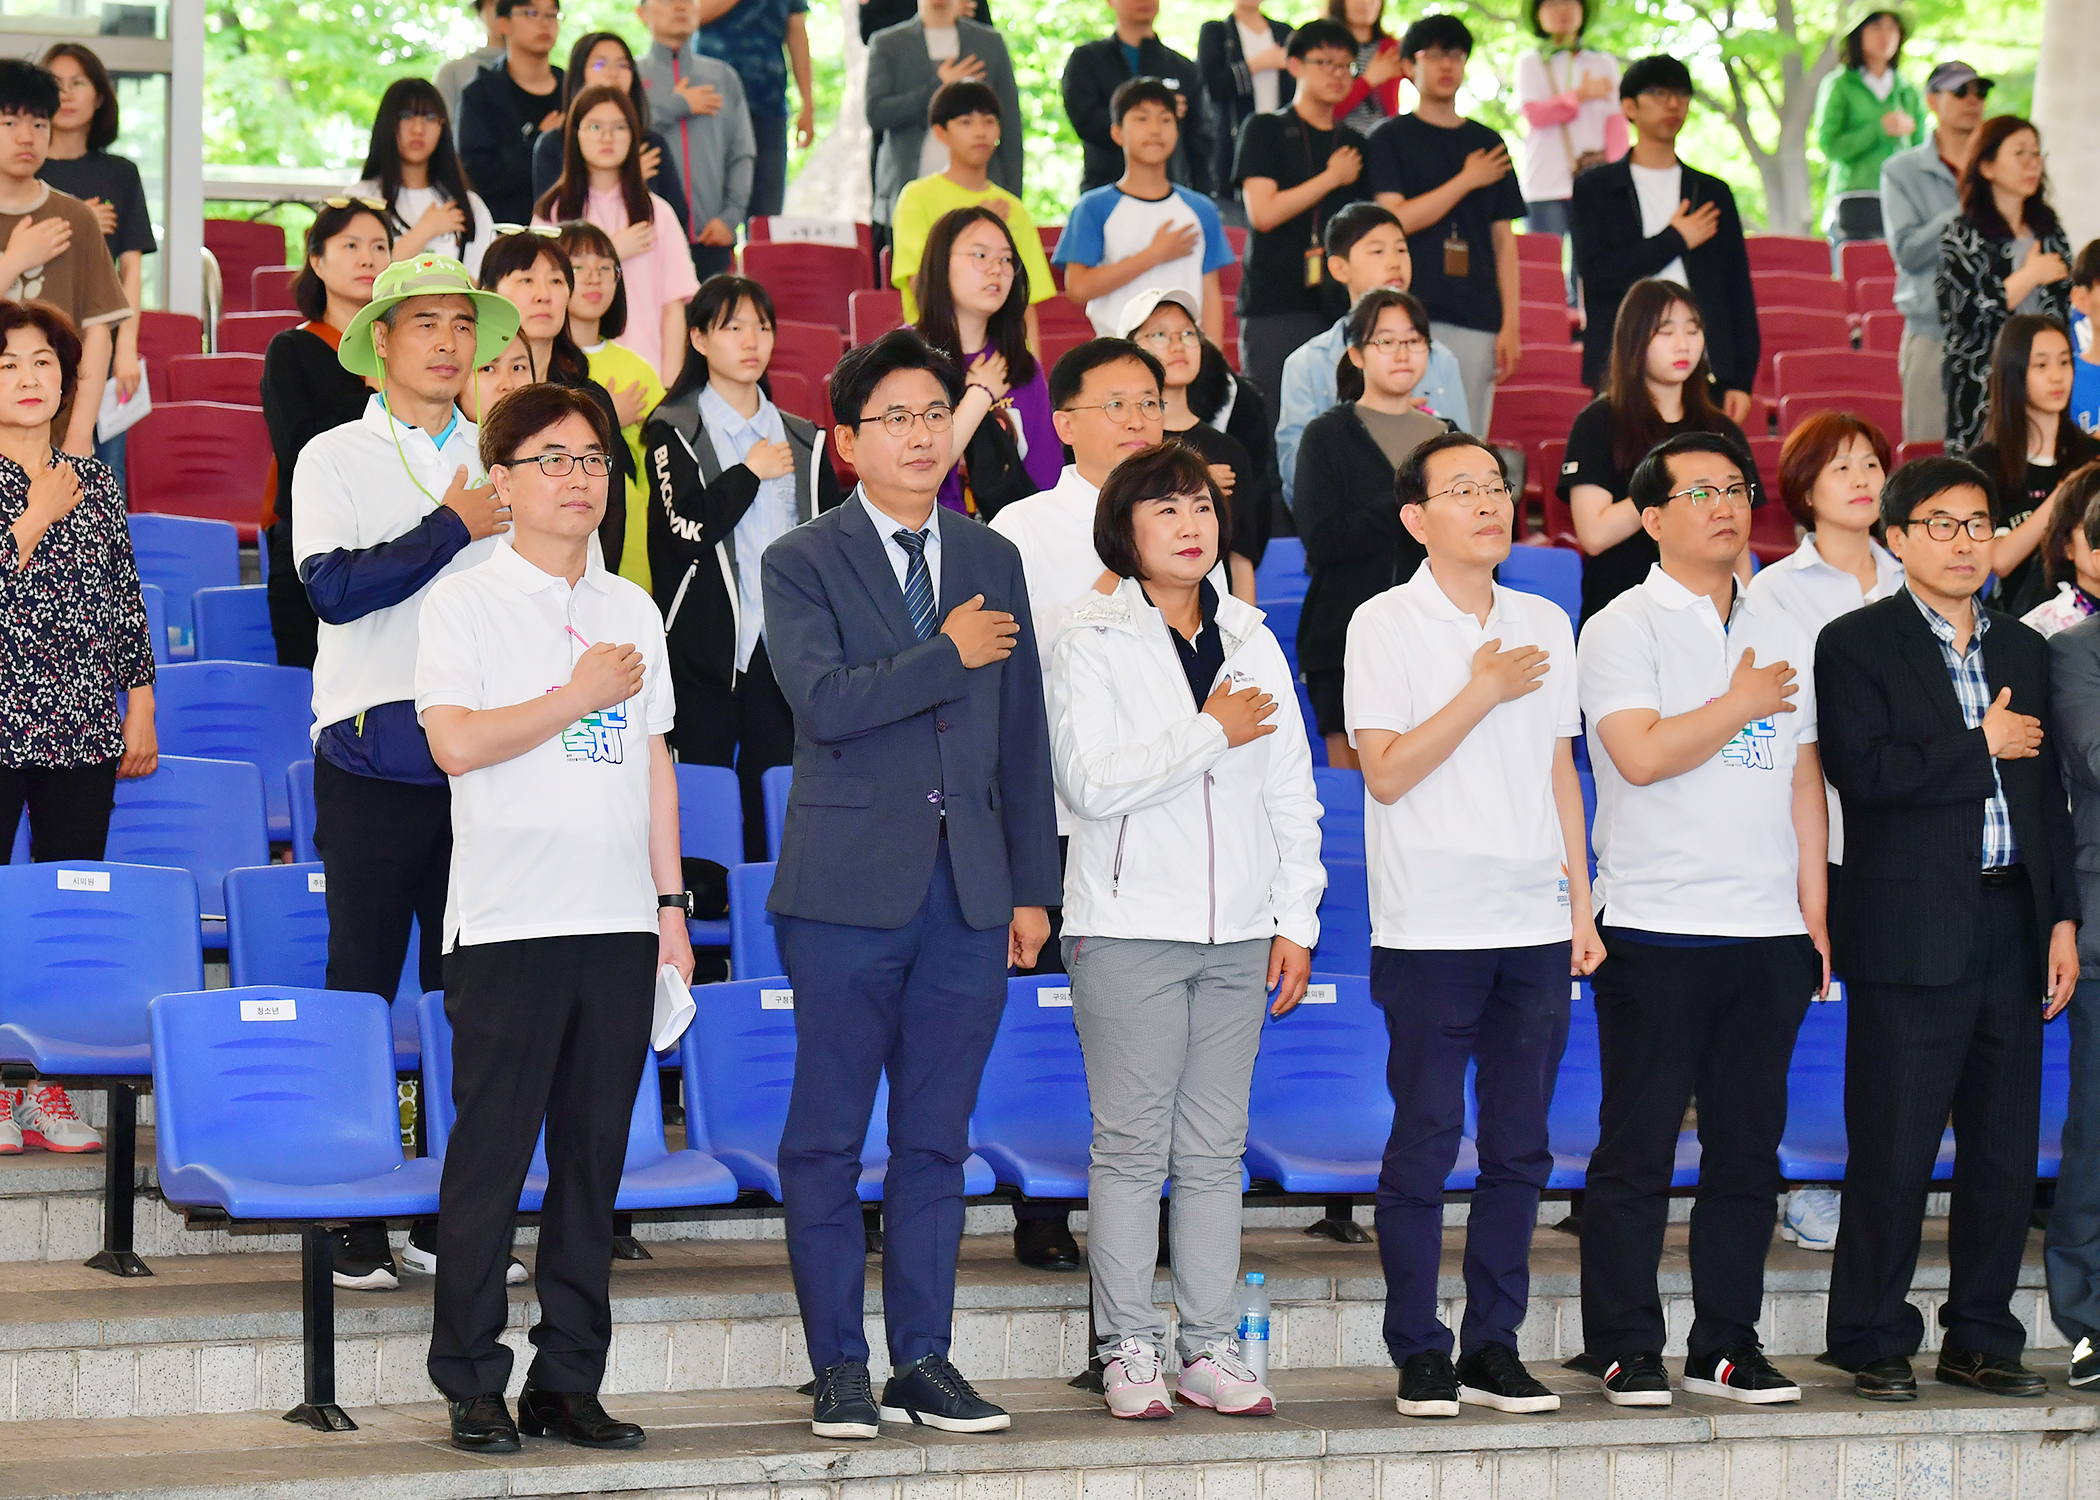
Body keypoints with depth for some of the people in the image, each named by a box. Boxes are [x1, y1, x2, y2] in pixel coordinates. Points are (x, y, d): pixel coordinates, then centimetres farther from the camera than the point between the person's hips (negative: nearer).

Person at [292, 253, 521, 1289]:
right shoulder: (336, 459, 2)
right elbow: (335, 586, -13)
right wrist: (454, 527, -11)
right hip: (375, 757, -3)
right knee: (363, 983, -1)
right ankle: (357, 1223, 3)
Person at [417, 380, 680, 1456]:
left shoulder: (633, 610, 16)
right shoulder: (465, 602, -1)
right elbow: (455, 742, -13)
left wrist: (670, 902, 15)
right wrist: (578, 696, -9)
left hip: (618, 922, 5)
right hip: (509, 922, -5)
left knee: (594, 1155, 5)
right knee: (490, 1152, -5)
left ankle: (569, 1381, 11)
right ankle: (471, 1384, 2)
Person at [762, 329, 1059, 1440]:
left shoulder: (992, 560, 13)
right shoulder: (802, 563, -1)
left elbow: (1021, 733, 14)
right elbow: (826, 700, -17)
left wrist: (1032, 885, 10)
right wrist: (948, 653, -9)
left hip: (969, 886, 4)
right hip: (847, 888, -4)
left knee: (936, 1137, 7)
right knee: (827, 1138, 0)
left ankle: (924, 1361, 13)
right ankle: (841, 1370, 8)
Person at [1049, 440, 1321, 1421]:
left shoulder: (1251, 642, 12)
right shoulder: (1091, 642, -2)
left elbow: (1292, 794, 14)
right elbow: (1090, 781, -14)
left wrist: (1296, 920, 8)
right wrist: (1210, 733, -10)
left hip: (1237, 934, 4)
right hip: (1128, 931, -4)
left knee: (1216, 1147, 6)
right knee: (1132, 1144, -3)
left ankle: (1211, 1348, 10)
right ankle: (1129, 1349, 3)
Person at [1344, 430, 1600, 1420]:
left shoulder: (1545, 624, 13)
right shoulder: (1385, 625, -2)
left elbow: (1560, 773, 17)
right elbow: (1386, 772, -10)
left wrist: (1581, 906, 13)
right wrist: (1481, 692, -12)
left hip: (1534, 925, 5)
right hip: (1431, 927, -5)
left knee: (1520, 1145, 5)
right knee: (1425, 1142, -2)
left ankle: (1495, 1346, 12)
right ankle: (1420, 1355, 4)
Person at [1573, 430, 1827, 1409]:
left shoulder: (1780, 633, 15)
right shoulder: (1622, 629, -3)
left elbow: (1803, 777, 17)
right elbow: (1642, 755, -17)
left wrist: (1816, 913, 11)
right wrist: (1741, 704, -6)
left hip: (1768, 929, 6)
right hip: (1657, 926, -5)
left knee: (1749, 1145, 7)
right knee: (1637, 1146, -3)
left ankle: (1728, 1344, 14)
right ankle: (1624, 1348, 3)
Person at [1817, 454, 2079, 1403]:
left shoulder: (2024, 650, 17)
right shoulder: (1856, 645, -1)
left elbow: (2049, 797, 17)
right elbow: (1863, 770, -15)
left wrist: (2062, 918, 9)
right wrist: (1981, 744, -8)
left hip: (2012, 927, 6)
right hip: (1912, 933, -5)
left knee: (2005, 1146, 7)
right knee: (1893, 1148, -4)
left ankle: (1981, 1337, 16)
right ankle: (1872, 1342, 5)